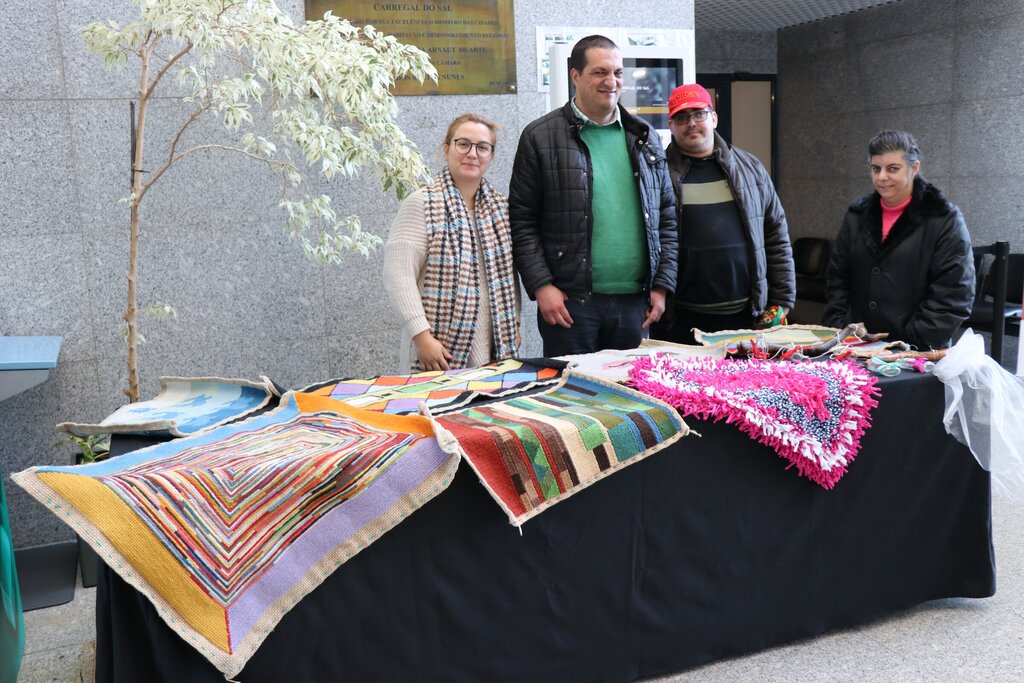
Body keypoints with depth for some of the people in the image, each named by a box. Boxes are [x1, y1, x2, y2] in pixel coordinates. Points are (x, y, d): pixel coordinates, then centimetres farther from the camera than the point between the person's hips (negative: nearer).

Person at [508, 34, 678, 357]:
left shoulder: (644, 137, 13)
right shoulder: (540, 137, 0)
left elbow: (667, 217, 14)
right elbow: (522, 221, -2)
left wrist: (662, 284, 6)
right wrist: (541, 286, -10)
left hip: (636, 302, 4)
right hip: (569, 301, -4)